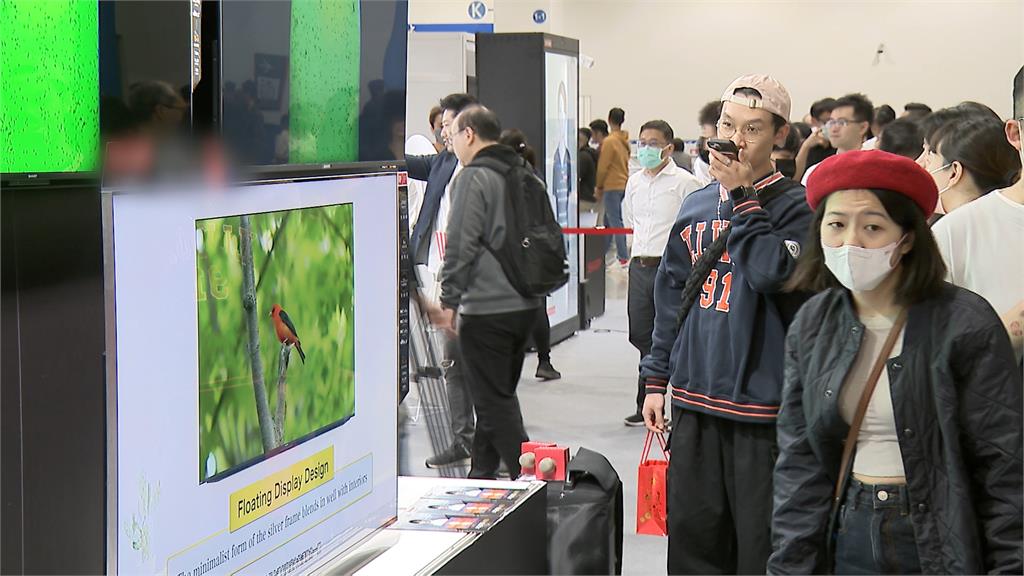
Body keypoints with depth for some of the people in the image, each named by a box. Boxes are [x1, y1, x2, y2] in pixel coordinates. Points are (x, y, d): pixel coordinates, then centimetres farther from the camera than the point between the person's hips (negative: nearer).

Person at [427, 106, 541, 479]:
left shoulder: (474, 177, -12)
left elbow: (461, 245, -16)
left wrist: (449, 301, -10)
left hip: (486, 308, -9)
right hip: (526, 304, 9)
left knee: (494, 400, -3)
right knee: (500, 394, 19)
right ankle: (482, 474, 29)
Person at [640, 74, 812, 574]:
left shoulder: (794, 206, -4)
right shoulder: (696, 205, 11)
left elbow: (773, 274, -22)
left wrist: (743, 197, -15)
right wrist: (656, 380, 15)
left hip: (760, 403, -5)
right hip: (693, 398, 5)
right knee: (692, 533, 11)